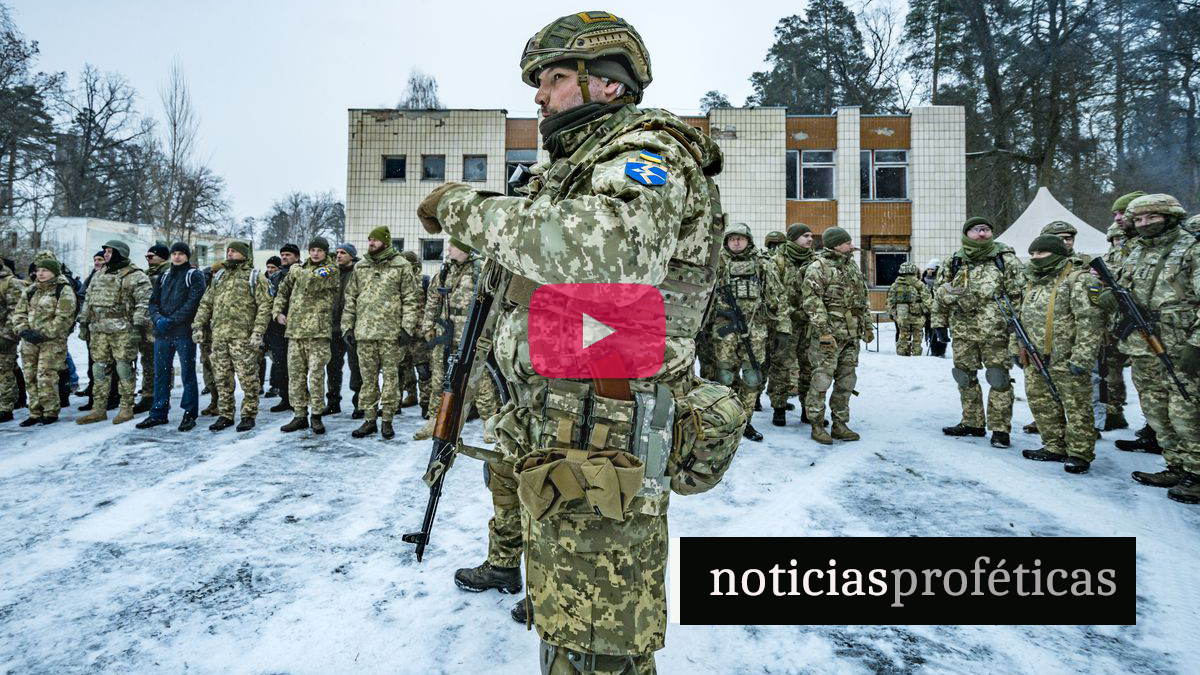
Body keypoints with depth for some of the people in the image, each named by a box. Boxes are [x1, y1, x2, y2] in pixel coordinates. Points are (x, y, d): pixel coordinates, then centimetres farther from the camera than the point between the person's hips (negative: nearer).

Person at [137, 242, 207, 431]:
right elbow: (153, 301, 13)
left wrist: (171, 320, -16)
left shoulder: (194, 275, 0)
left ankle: (190, 414, 7)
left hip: (184, 332, -6)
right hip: (162, 333, 6)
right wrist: (157, 318, -7)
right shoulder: (163, 276, 18)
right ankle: (158, 413, 18)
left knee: (187, 373, 0)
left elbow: (193, 302, -12)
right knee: (160, 373, 9)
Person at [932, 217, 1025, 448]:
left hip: (995, 331, -4)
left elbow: (1018, 295, -2)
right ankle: (972, 423, 26)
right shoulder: (954, 262, 8)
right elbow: (940, 295, 14)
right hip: (962, 330, 4)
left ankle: (1000, 428, 7)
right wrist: (939, 322, 10)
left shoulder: (1005, 259, -1)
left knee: (999, 379, -2)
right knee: (965, 378, 12)